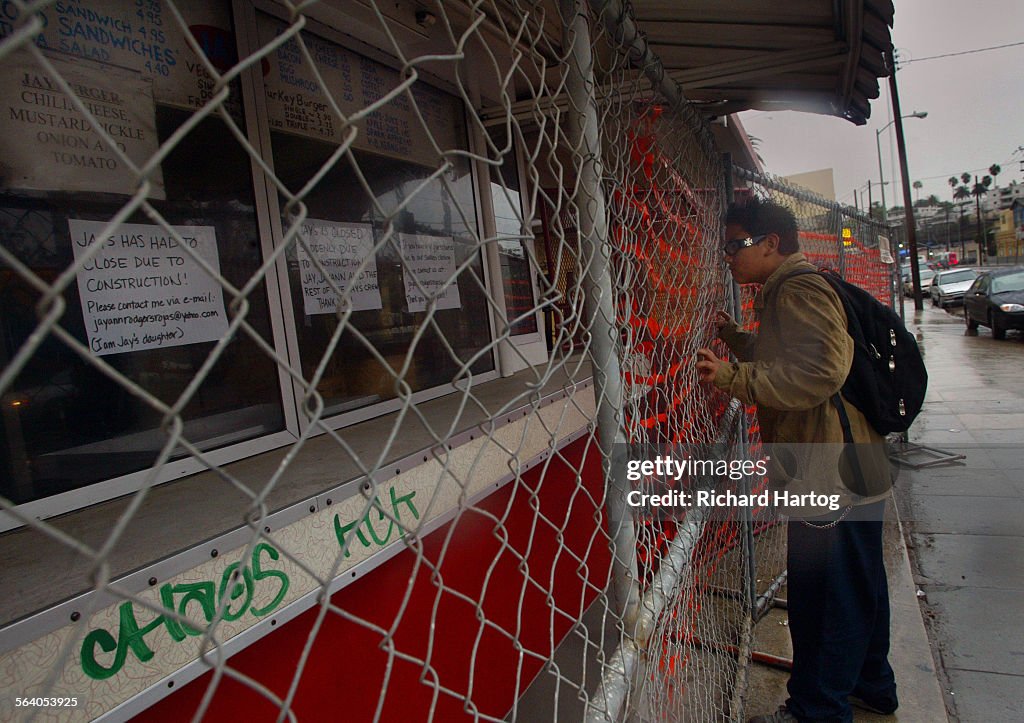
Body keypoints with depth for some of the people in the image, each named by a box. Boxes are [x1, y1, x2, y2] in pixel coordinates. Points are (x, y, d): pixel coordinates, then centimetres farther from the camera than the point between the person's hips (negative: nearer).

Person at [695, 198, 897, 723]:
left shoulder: (798, 290, -17)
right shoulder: (786, 291, 16)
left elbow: (818, 372, -29)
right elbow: (781, 361, 25)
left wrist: (730, 376, -29)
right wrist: (733, 336, 14)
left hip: (832, 477, -11)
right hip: (853, 471, 11)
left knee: (821, 597, 3)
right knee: (857, 587, 23)